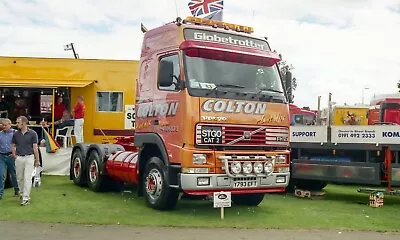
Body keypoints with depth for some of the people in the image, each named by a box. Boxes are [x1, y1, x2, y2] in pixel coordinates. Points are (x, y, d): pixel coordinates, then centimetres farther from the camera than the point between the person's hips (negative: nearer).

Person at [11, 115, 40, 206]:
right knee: (19, 178, 11)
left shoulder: (32, 133, -3)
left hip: (29, 158, -4)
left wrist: (37, 160, -2)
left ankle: (26, 198, -8)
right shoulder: (16, 134, 7)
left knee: (27, 178, -8)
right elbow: (13, 146, 16)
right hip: (19, 158, 4)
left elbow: (35, 147, -2)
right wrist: (14, 155, -1)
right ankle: (22, 194, 29)